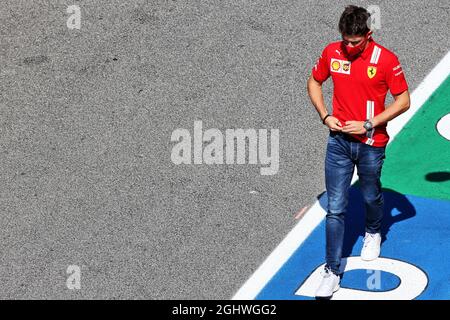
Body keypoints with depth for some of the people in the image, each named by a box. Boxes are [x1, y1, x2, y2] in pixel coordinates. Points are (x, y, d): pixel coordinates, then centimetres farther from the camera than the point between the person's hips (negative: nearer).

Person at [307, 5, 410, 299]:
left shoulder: (385, 59, -15)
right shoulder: (331, 53, -5)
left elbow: (403, 100, -8)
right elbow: (314, 82, 13)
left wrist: (368, 124, -15)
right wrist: (325, 116, -2)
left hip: (371, 144, -2)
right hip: (339, 140, 2)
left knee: (371, 197, 20)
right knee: (335, 209, -1)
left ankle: (373, 233, 54)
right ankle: (333, 273, 5)